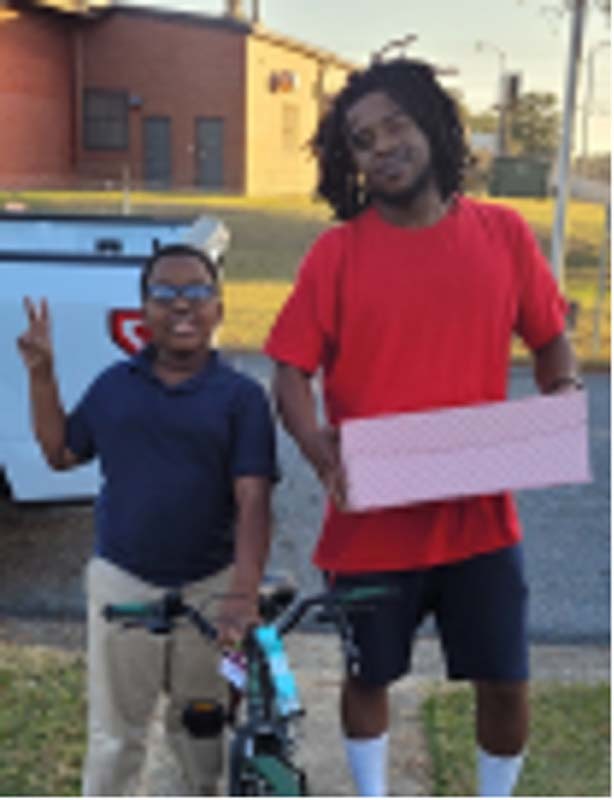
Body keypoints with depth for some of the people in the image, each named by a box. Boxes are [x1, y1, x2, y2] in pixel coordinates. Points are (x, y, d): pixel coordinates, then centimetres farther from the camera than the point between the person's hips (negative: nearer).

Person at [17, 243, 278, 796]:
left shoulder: (240, 395, -6)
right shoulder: (114, 386, 4)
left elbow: (253, 501, -12)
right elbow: (61, 453, 12)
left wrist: (244, 594, -23)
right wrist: (41, 375, 3)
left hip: (208, 585, -1)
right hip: (123, 581, 1)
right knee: (114, 732, 10)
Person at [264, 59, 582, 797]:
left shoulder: (503, 233, 0)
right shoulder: (337, 251, -6)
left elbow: (550, 342, 10)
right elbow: (291, 372, -6)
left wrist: (562, 403, -9)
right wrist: (316, 446, -24)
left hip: (480, 515, 1)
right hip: (371, 520, -1)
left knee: (504, 682, 9)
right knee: (368, 676, 17)